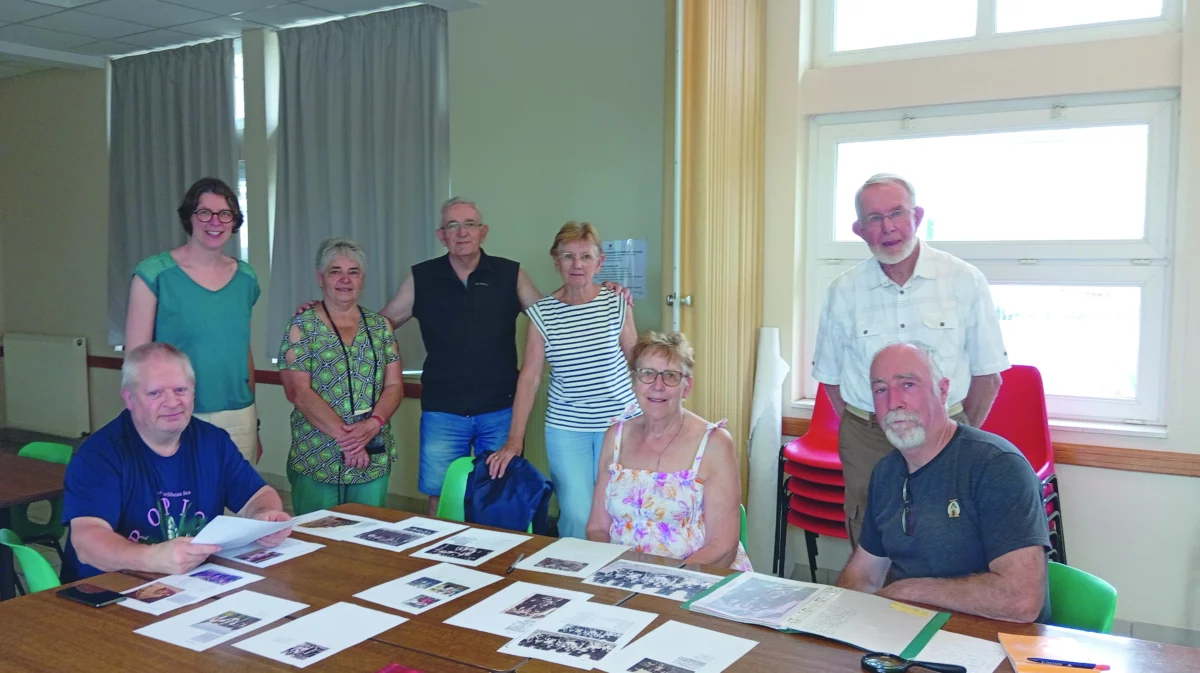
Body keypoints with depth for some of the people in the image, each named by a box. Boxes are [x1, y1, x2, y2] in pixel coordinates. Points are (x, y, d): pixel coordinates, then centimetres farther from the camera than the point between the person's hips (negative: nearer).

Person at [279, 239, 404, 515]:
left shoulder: (380, 326, 8)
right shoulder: (301, 327, -2)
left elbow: (394, 386, 3)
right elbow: (298, 391, -10)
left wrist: (372, 424, -15)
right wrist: (344, 434, -19)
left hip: (374, 459, 3)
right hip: (315, 460, -3)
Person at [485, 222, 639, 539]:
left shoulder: (617, 304, -3)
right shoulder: (541, 313, -3)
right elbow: (529, 376, -3)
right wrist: (514, 440, -5)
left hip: (619, 423, 0)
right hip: (566, 428, 0)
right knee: (577, 517, -4)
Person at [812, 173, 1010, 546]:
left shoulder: (965, 281, -2)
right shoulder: (843, 292, 1)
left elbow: (987, 375, 3)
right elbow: (831, 378, 10)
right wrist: (867, 431, 6)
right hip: (867, 444, 1)